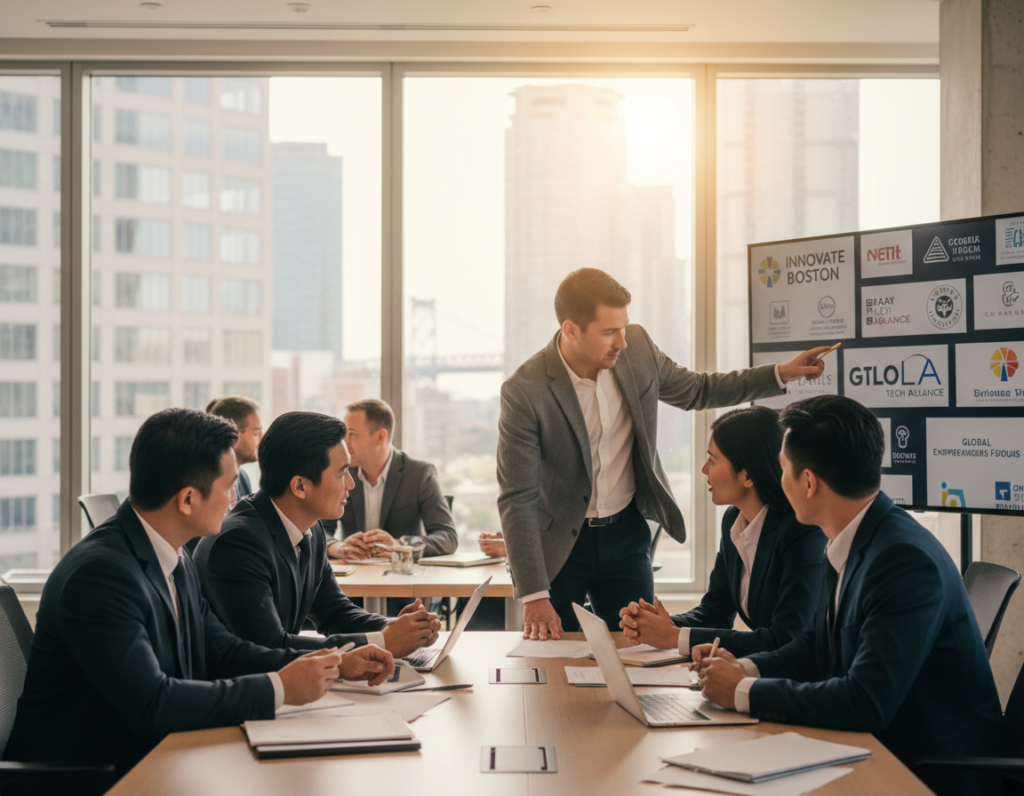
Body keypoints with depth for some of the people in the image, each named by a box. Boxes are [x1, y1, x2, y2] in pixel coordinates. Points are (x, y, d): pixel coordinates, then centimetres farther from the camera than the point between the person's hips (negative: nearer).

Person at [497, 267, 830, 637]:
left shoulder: (637, 348, -9)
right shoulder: (524, 391, -23)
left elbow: (696, 390, 11)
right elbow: (517, 499, -20)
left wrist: (780, 374, 2)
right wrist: (534, 596, -22)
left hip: (625, 533, 4)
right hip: (557, 543, -4)